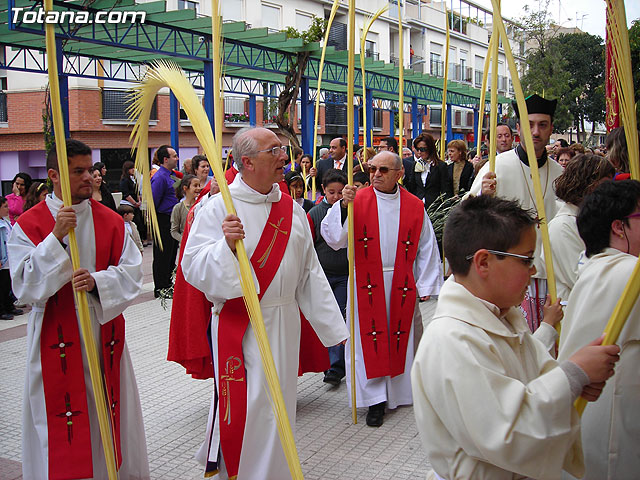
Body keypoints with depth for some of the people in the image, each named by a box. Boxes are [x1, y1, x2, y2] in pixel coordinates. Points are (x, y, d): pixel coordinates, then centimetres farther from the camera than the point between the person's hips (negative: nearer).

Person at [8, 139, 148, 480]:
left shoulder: (109, 220, 4)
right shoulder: (29, 224, -3)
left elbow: (132, 272, 0)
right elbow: (25, 286, -11)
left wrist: (98, 281, -20)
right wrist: (55, 237, -20)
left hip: (105, 334, 3)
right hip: (56, 339, -2)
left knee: (109, 411, 11)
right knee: (61, 420, 3)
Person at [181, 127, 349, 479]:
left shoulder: (291, 209, 7)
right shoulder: (219, 207, -9)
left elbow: (310, 272, 11)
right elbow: (193, 268, -14)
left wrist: (331, 323, 12)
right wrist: (225, 244, -31)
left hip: (284, 322, 5)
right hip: (238, 324, -5)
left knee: (278, 403, 15)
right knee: (242, 406, 0)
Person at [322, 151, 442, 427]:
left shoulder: (414, 206, 3)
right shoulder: (357, 201, -3)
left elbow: (426, 248, 7)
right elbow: (333, 237, -11)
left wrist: (425, 285, 5)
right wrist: (343, 206, -25)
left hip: (402, 286, 1)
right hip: (367, 284, -1)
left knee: (399, 337, 9)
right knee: (370, 340, 2)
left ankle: (399, 392, 26)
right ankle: (375, 399, 12)